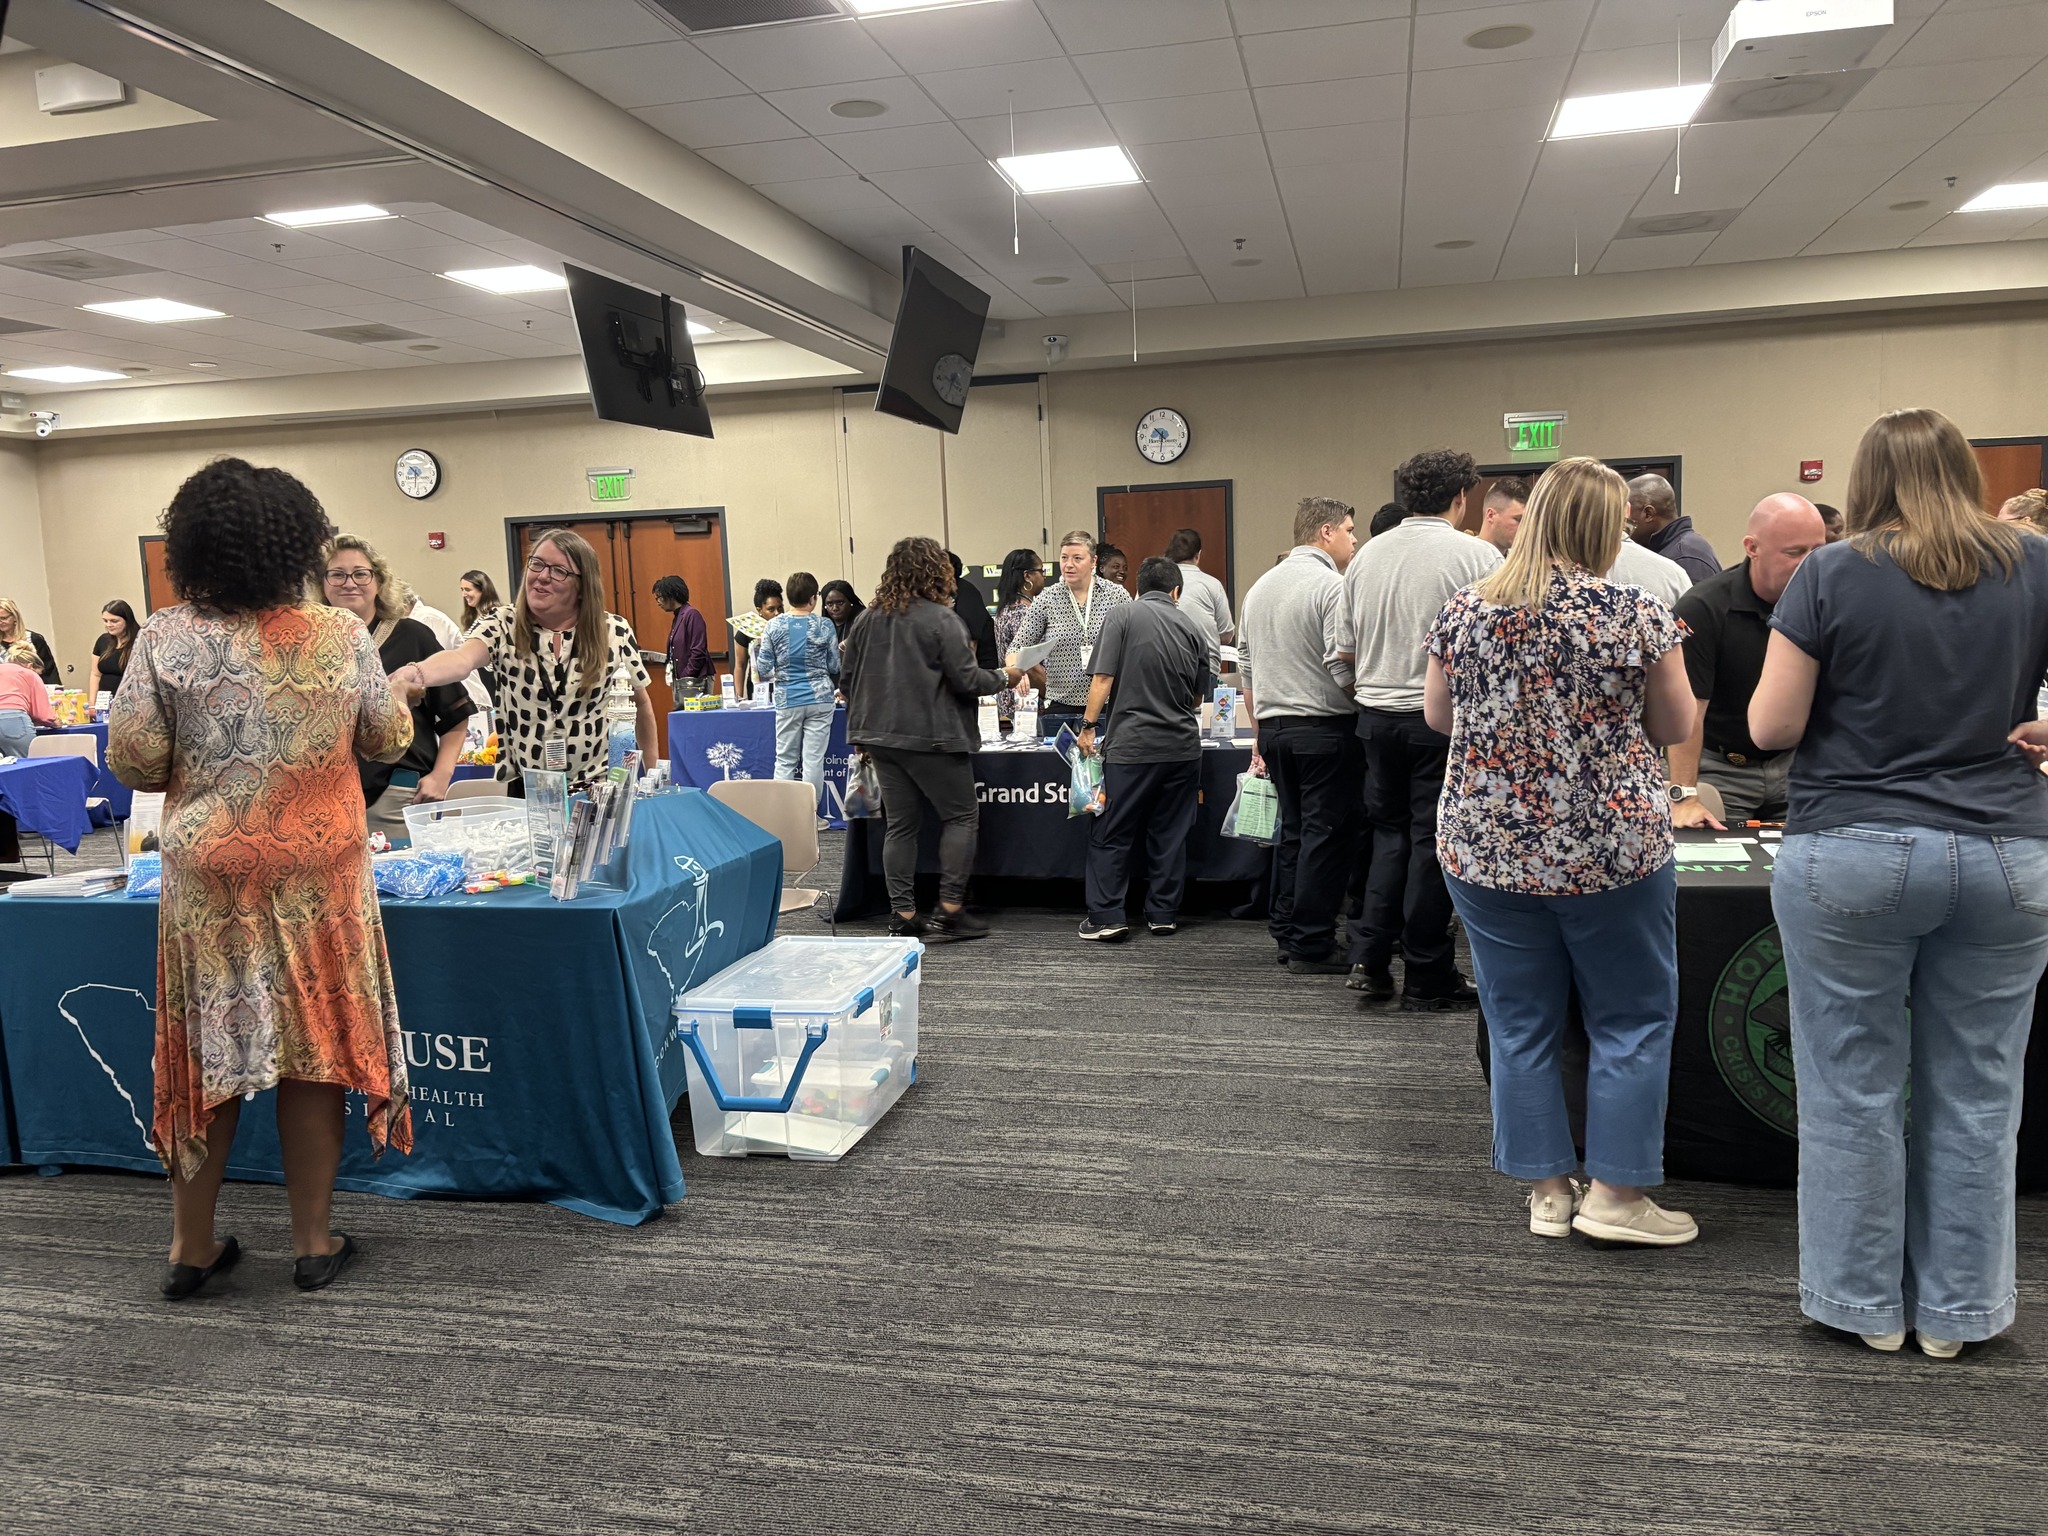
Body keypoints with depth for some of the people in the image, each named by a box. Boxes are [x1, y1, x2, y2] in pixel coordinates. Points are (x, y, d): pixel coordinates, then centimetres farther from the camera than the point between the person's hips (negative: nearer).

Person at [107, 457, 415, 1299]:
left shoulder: (166, 639, -7)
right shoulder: (342, 635, -8)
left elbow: (131, 759, -6)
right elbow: (388, 739, 3)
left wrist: (199, 771, 14)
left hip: (208, 874, 1)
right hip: (317, 873, -1)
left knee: (208, 1050, 13)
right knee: (313, 1047, 10)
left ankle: (192, 1247, 25)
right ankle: (314, 1241, 20)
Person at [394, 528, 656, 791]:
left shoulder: (615, 632, -4)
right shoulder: (504, 626, -6)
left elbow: (642, 703, 9)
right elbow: (463, 659, -27)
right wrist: (415, 673, -48)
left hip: (597, 788, 0)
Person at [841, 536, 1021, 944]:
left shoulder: (867, 619, 8)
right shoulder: (941, 619, -12)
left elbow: (847, 680, 13)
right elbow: (967, 680, -13)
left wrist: (865, 723, 24)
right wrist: (1005, 678, 5)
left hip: (882, 737, 6)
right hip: (931, 737, -6)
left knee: (901, 825, 10)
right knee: (961, 816, 6)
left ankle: (903, 916, 11)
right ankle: (949, 911, 3)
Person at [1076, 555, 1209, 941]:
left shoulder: (1123, 616, -2)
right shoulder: (1192, 626, 9)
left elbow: (1103, 679, -10)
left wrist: (1088, 725, -1)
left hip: (1131, 746, -4)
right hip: (1182, 746, 4)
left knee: (1111, 835, 4)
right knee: (1170, 835, 11)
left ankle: (1105, 916, 2)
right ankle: (1164, 914, 15)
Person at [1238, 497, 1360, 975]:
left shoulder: (1260, 586, 14)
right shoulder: (1332, 585, -11)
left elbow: (1246, 667, 18)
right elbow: (1342, 666, -20)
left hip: (1274, 725, 8)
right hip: (1324, 726, -8)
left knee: (1292, 828, 15)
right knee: (1326, 833, -2)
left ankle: (1285, 934, 19)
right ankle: (1311, 947, 0)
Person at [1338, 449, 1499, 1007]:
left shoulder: (1367, 555, 7)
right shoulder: (1477, 556, -8)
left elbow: (1346, 650, 12)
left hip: (1377, 713, 5)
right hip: (1443, 716, -4)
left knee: (1391, 833, 17)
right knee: (1432, 841, 2)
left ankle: (1370, 956, 10)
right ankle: (1427, 979, 10)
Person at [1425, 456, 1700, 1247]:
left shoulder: (1463, 611, 0)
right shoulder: (1637, 613, -8)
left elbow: (1437, 716, 11)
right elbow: (1674, 726, 1)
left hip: (1486, 846, 3)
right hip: (1610, 847, -3)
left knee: (1521, 1024, 11)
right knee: (1633, 1018, 12)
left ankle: (1548, 1189, 20)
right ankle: (1616, 1193, 15)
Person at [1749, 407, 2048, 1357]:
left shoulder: (1831, 576, -5)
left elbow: (1770, 727, -6)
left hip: (1850, 859, -3)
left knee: (1854, 1092, 8)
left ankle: (1868, 1303, 20)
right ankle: (1957, 1312, 23)